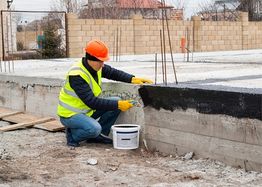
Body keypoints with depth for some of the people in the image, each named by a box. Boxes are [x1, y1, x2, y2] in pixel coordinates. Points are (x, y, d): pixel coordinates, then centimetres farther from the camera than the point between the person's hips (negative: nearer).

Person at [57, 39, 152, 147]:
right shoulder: (77, 75, -29)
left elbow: (113, 73, 8)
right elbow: (91, 102, -32)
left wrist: (132, 79, -11)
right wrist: (118, 105, -31)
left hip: (87, 110, 9)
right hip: (70, 114, -8)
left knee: (116, 102, -4)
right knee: (94, 129, -35)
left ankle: (98, 135, 6)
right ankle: (72, 135, -4)